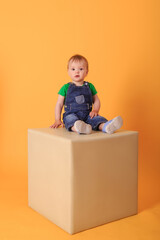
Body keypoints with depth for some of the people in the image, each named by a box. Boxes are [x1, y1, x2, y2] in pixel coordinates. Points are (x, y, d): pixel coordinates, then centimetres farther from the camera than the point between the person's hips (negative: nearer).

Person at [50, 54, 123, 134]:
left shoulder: (89, 86, 15)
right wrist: (57, 120, 2)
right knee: (70, 119, -37)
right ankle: (79, 128, -68)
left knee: (97, 118, -27)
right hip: (71, 114, -3)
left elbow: (96, 100, 19)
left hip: (87, 115, 3)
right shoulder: (66, 88, 8)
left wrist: (95, 110, -3)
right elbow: (59, 104, 10)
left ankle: (106, 127, -56)